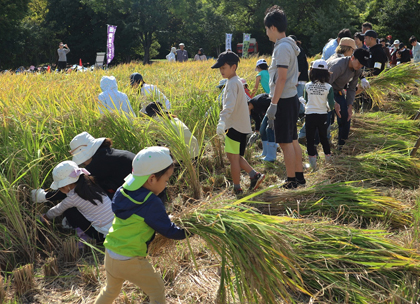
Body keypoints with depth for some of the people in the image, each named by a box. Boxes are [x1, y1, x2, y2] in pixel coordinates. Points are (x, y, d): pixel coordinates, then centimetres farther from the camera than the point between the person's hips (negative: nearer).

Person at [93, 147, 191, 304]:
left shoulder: (123, 192, -2)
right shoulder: (152, 203, -22)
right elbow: (169, 230, -13)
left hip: (110, 255, 7)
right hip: (131, 262, -7)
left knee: (111, 290, 31)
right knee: (157, 289, 15)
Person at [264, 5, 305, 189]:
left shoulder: (282, 48, -16)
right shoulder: (289, 45, 14)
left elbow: (281, 79, -21)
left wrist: (273, 104, -21)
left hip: (284, 101, -10)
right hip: (291, 98, 10)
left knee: (286, 143, -2)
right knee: (293, 141, 16)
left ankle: (291, 180, 7)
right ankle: (299, 176, 24)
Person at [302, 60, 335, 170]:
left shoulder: (307, 86, -5)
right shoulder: (328, 87, -8)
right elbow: (331, 104, -6)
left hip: (310, 114, -1)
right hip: (322, 115, 1)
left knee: (310, 138, 4)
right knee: (323, 137, 19)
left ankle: (312, 160, -6)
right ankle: (328, 156, 32)